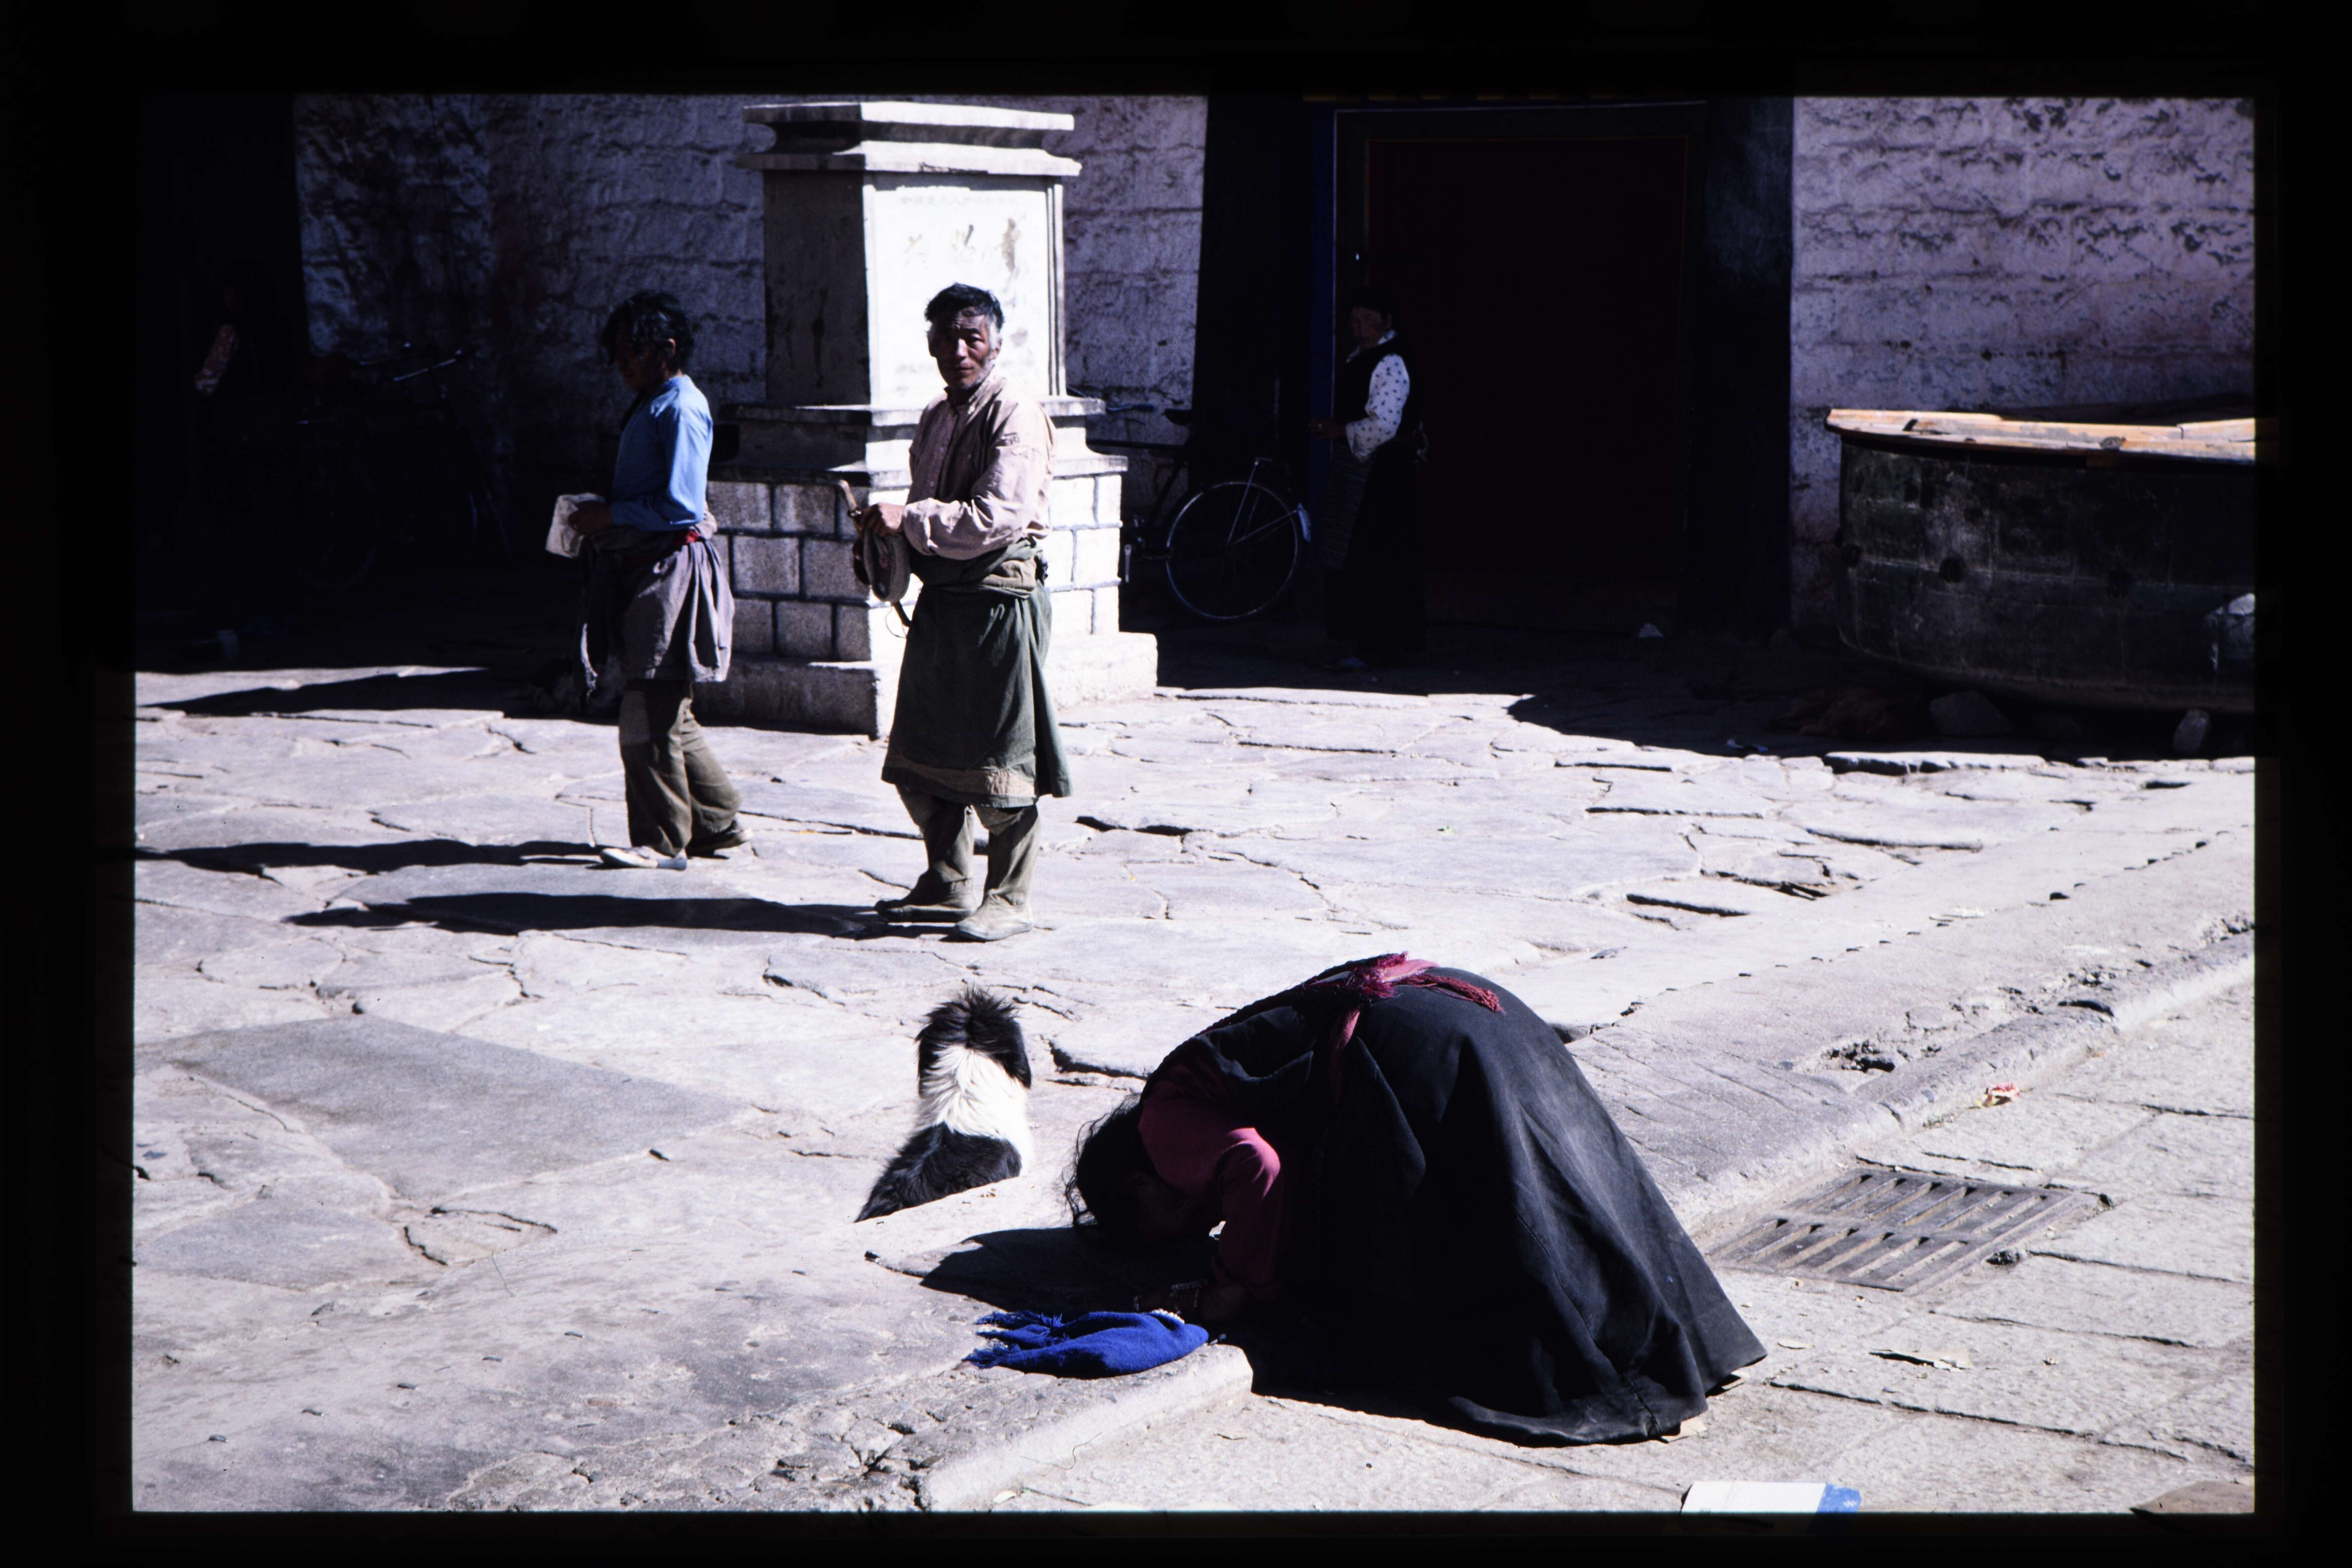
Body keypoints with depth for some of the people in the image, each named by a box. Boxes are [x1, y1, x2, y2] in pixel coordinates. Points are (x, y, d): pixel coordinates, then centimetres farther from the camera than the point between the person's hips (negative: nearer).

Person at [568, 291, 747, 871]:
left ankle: (663, 841, 0)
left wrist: (611, 517, -15)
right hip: (640, 572, 10)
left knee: (651, 712, -7)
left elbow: (680, 506, -20)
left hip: (672, 569, -10)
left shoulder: (681, 409, -13)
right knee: (669, 714, 13)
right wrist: (599, 517, 9)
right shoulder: (649, 405, 17)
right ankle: (719, 821, 22)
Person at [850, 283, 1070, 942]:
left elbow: (999, 517, -21)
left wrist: (909, 518, -20)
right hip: (942, 593, 9)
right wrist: (889, 530, 11)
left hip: (1002, 596, -9)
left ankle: (1007, 899, 5)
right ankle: (948, 885, 24)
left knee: (1000, 758, -4)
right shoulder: (935, 417, 16)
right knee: (922, 753, 11)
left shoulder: (1016, 415, -11)